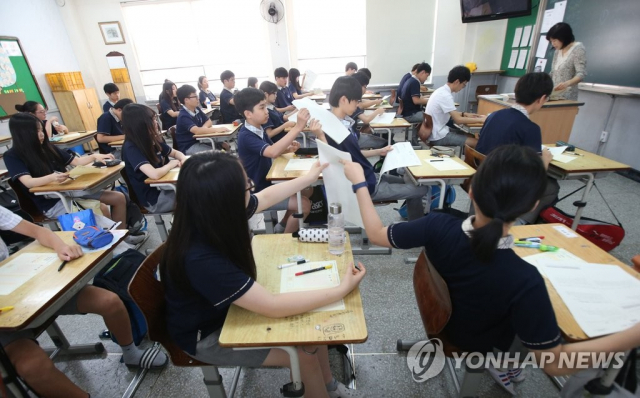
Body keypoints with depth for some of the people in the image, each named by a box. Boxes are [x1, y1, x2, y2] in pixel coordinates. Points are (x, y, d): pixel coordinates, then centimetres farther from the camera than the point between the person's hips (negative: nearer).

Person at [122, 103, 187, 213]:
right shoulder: (131, 148, -21)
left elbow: (175, 153, 16)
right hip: (154, 198, -7)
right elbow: (155, 174, -34)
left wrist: (183, 159, -8)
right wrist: (172, 164, -15)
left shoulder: (153, 140, 1)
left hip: (164, 186, 7)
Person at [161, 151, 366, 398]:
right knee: (305, 354, -9)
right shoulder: (201, 259, -39)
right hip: (206, 334, -6)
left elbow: (267, 197, 3)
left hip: (229, 307, 7)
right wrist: (342, 290, -30)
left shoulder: (214, 216, -17)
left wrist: (309, 178, 13)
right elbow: (273, 306, -36)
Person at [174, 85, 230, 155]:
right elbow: (196, 131, -37)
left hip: (198, 141, 8)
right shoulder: (184, 116, -21)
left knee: (225, 146, -8)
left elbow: (209, 121, 12)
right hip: (188, 147, -8)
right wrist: (217, 129, -40)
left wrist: (204, 127, -12)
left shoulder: (197, 109, 4)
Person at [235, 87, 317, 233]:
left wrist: (288, 148, -7)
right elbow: (272, 152, -40)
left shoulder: (259, 129, 4)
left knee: (308, 190, 13)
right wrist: (298, 127, -43)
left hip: (268, 182, 9)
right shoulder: (246, 136, -24)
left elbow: (273, 149, 16)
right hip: (257, 192, -9)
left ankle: (283, 225, 23)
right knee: (304, 204, -18)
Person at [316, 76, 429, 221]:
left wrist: (379, 152, 17)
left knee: (409, 182, 24)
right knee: (421, 189, 2)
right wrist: (320, 136, -41)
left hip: (368, 177, 9)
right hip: (363, 185, -9)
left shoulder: (346, 122, 4)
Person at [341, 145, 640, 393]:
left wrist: (359, 181, -12)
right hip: (482, 344, -3)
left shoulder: (438, 226, -34)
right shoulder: (524, 280, -39)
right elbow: (554, 363, -24)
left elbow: (376, 235, -20)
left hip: (442, 316, 3)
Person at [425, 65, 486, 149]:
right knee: (476, 143, -10)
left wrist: (464, 114, 13)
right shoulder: (445, 95, -21)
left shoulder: (442, 91, 8)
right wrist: (480, 120, -11)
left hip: (436, 132, 10)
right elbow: (458, 120, -21)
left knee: (471, 137, 15)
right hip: (438, 137, -10)